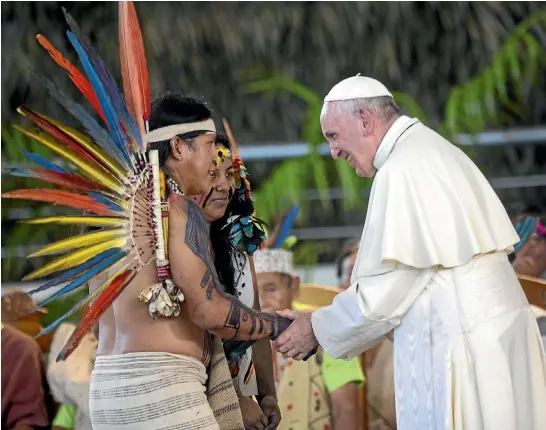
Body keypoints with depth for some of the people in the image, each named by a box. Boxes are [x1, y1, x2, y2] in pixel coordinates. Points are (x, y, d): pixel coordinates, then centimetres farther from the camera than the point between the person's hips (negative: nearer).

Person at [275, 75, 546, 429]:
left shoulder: (403, 170, -14)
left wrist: (318, 329, 1)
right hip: (491, 334, 9)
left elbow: (386, 285, -13)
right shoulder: (432, 151, 15)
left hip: (462, 348, -9)